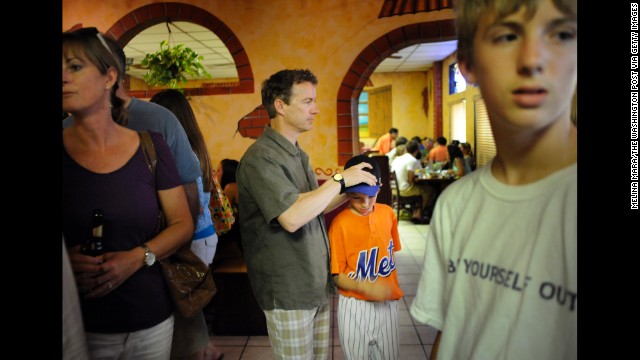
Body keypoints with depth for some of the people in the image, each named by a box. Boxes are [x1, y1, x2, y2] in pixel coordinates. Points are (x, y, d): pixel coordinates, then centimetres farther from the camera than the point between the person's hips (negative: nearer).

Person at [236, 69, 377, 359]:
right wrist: (340, 180, -22)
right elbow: (292, 217, -31)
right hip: (288, 291, -8)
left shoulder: (297, 154, 10)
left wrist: (351, 191, 1)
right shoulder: (261, 158, -19)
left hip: (317, 284, 8)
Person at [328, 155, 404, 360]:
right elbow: (337, 276, -12)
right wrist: (366, 287, -26)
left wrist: (393, 287, 5)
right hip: (355, 306, -4)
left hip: (387, 303, 4)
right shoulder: (340, 224, -17)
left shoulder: (388, 213, -2)